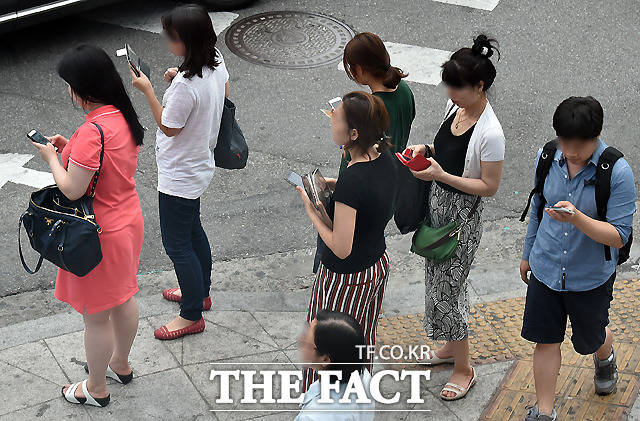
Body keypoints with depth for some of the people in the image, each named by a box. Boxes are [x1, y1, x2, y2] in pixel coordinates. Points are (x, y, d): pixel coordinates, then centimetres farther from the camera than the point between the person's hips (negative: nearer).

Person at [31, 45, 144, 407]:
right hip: (129, 221, 9)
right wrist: (71, 148, 5)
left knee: (96, 316, 10)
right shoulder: (124, 116, -2)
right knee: (124, 298, 26)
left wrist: (51, 157, -10)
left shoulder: (92, 132, -30)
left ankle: (97, 389, 29)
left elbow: (72, 189, -25)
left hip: (100, 236, -9)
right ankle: (121, 364, 48)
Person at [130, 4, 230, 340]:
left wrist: (147, 90, -17)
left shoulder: (186, 85, -34)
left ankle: (192, 315, 21)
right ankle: (200, 292, 46)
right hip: (200, 165, 10)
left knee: (176, 244, 6)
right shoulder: (217, 63, -6)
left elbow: (169, 127, -21)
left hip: (179, 178, -10)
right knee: (192, 231, 27)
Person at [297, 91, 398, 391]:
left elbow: (341, 248, -28)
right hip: (379, 264, 9)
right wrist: (331, 184, 4)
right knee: (363, 339, 27)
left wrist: (311, 210, -18)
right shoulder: (385, 158, -9)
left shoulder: (352, 180, -34)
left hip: (346, 277, -9)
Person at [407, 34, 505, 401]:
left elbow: (490, 187, -22)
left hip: (463, 213, -9)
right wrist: (426, 150, -4)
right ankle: (452, 347, 42)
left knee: (447, 288, 1)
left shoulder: (490, 133, -28)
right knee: (440, 278, 22)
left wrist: (442, 176, -28)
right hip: (438, 204, 9)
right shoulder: (456, 106, -3)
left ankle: (464, 368, 19)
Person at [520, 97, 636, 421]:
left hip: (591, 276, -3)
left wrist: (577, 218, -38)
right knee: (545, 339, 8)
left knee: (590, 339, 20)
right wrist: (528, 253, 18)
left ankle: (605, 358, 56)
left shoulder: (618, 172, -23)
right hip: (546, 269, 3)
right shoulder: (547, 158, -8)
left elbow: (619, 235, -22)